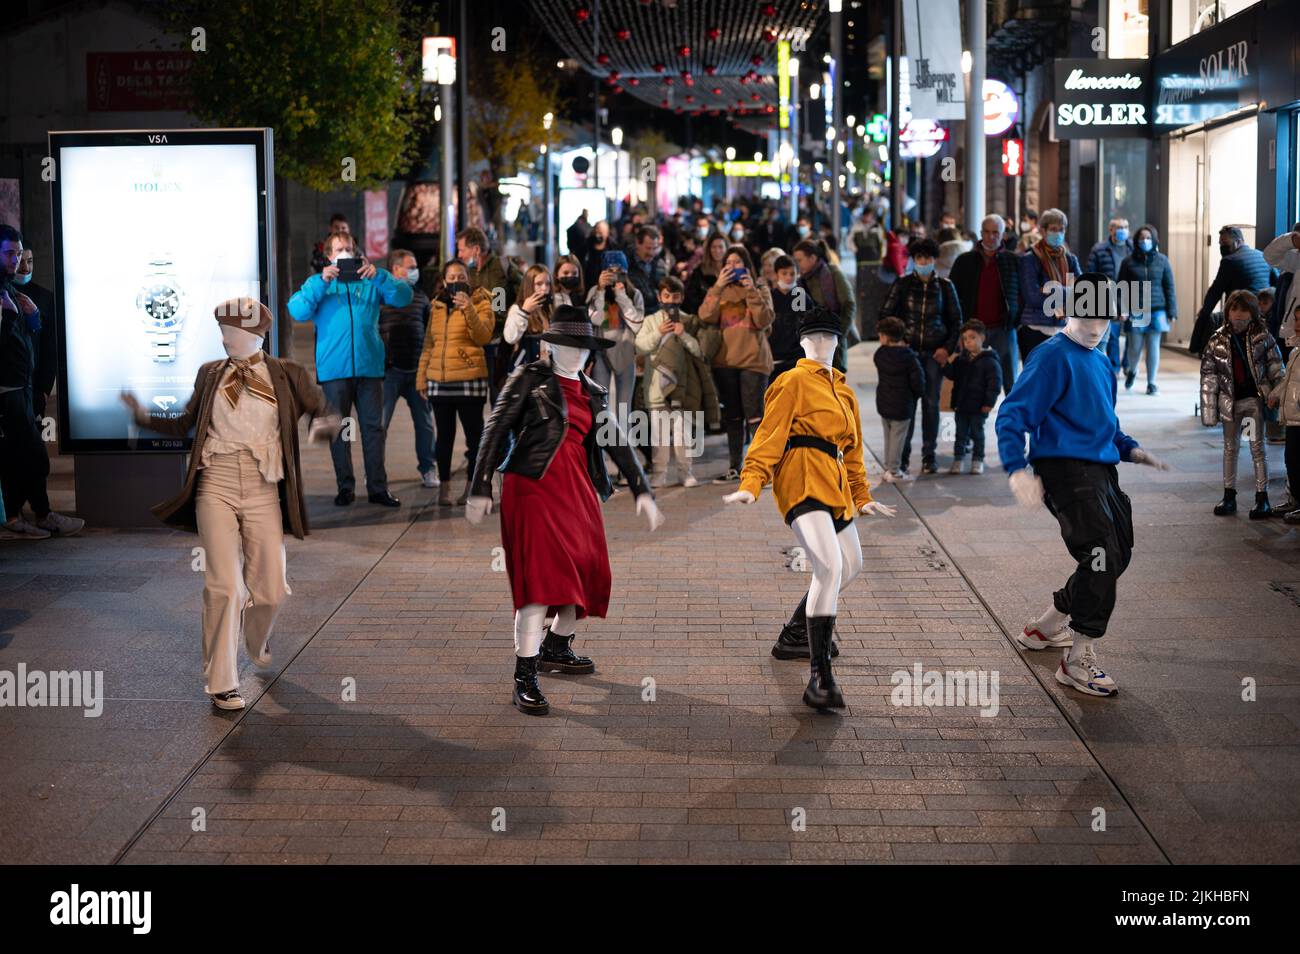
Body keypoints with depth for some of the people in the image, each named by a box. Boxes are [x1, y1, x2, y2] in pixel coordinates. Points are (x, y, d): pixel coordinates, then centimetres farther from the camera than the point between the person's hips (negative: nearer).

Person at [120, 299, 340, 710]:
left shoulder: (286, 375, 3)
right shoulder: (210, 374, 8)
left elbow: (328, 412, 2)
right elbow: (185, 423, 18)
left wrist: (326, 425, -21)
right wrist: (145, 415, 3)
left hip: (263, 490, 0)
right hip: (216, 486, 0)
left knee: (271, 589, 3)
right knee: (223, 585, -8)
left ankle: (256, 640, 40)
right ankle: (221, 683, 1)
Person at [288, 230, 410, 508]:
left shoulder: (371, 281, 13)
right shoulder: (318, 282, 11)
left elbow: (404, 297, -1)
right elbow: (297, 311, -6)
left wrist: (378, 275, -14)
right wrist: (321, 282, -15)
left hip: (369, 367, 1)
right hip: (334, 368, -1)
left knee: (374, 427, 1)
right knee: (338, 430, 3)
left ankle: (378, 487, 5)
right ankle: (345, 487, 11)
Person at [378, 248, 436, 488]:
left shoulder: (419, 296, 13)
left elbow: (429, 330, 18)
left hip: (417, 370, 5)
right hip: (390, 370, -5)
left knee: (424, 422, 8)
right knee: (380, 422, -2)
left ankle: (427, 469, 20)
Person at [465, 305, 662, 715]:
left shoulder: (592, 393, 16)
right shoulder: (529, 379, -1)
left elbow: (617, 443, 15)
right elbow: (495, 431, -4)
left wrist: (642, 491, 5)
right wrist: (481, 490, -10)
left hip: (578, 489, 7)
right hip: (534, 485, -7)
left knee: (587, 573, 13)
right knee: (540, 577, -15)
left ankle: (555, 650, 35)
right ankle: (525, 680, -17)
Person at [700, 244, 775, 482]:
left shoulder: (760, 289, 4)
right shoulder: (717, 291, 10)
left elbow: (764, 321, -10)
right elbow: (706, 317, -8)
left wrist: (751, 291, -17)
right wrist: (718, 287, -15)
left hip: (753, 359, -3)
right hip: (724, 360, 3)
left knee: (754, 415, -9)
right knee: (732, 417, 10)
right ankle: (734, 467, 16)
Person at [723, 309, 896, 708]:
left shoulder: (843, 390, 23)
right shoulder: (794, 382, -1)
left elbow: (852, 448, 31)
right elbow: (770, 436, -9)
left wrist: (862, 496, 27)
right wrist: (751, 485, -20)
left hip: (834, 485, 9)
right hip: (803, 481, -9)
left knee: (850, 566, 19)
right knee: (829, 566, -25)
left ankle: (794, 636, 36)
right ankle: (819, 679, -31)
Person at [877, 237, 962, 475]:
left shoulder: (945, 286, 6)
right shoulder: (902, 284, 3)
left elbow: (956, 321, 10)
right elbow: (885, 314, 4)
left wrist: (948, 348, -3)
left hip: (934, 353, 1)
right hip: (907, 349, -1)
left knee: (931, 403, 2)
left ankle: (929, 457, 8)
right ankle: (902, 455, 5)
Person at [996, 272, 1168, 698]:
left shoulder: (1102, 363, 18)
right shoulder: (1053, 356, -9)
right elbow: (1012, 415, -15)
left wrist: (1129, 448, 12)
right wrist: (1017, 469, -28)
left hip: (1101, 471, 9)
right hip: (1065, 468, -9)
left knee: (1116, 556, 15)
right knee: (1103, 556, -17)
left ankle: (1045, 627, 32)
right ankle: (1079, 660, -9)